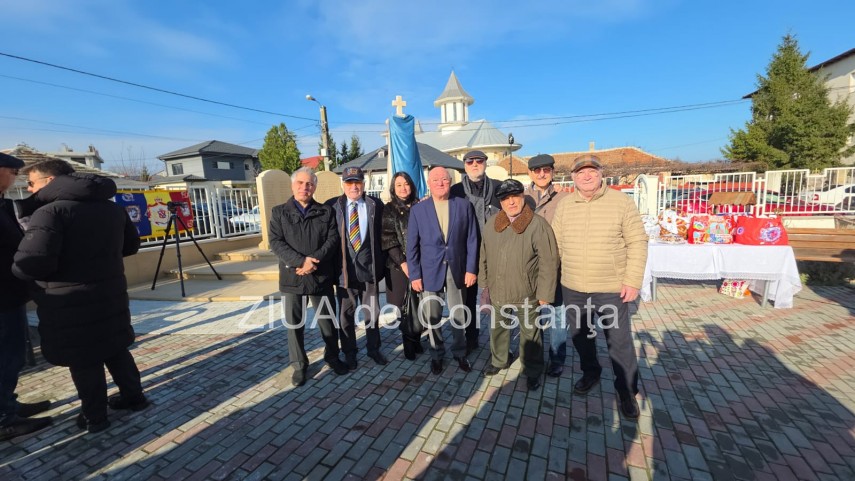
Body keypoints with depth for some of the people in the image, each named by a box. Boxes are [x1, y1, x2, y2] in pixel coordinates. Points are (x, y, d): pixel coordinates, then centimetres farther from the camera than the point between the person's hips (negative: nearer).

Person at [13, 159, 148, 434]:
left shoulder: (50, 211, -16)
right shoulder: (113, 208, 9)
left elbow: (32, 262, -24)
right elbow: (131, 245, 17)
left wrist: (13, 268, -3)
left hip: (71, 302, -6)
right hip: (111, 293, 7)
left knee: (84, 360, 8)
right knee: (116, 349, 20)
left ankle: (94, 417, 22)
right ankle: (134, 397, 31)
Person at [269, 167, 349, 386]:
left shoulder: (326, 211, 5)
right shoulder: (279, 212, 4)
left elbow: (333, 239, -3)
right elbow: (276, 242, -6)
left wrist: (315, 260, -17)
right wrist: (301, 260, -19)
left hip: (322, 276, 1)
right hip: (292, 276, 0)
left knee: (328, 320, 12)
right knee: (294, 323, 8)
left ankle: (332, 357, 33)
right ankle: (299, 365, 26)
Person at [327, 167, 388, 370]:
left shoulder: (376, 204, 1)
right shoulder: (331, 206, -1)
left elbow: (382, 234, 5)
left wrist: (381, 262, 1)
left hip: (369, 266, 1)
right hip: (343, 267, 0)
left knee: (372, 311, 13)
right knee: (346, 313, 11)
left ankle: (373, 348, 33)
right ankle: (349, 353, 29)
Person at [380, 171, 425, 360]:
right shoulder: (389, 210, 2)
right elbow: (388, 239, -5)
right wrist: (402, 262, -12)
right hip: (398, 263, -2)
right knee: (405, 304, 3)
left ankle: (416, 339, 19)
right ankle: (409, 342, 17)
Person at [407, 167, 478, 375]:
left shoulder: (464, 206, 0)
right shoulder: (418, 209, -1)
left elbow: (472, 239, 1)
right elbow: (412, 246, -1)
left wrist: (471, 269, -4)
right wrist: (414, 274, -5)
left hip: (457, 270, 1)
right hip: (430, 271, 0)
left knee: (459, 315, 13)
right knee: (431, 317, 10)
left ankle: (460, 353, 34)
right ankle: (436, 354, 32)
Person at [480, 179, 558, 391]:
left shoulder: (538, 224, -16)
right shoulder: (491, 223, 1)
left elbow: (549, 262, -15)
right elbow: (484, 256, 9)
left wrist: (544, 294, -14)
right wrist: (484, 282, 11)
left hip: (527, 294, -4)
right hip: (498, 291, 4)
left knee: (530, 334, 14)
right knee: (498, 329, 22)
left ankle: (533, 371, 35)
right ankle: (498, 361, 45)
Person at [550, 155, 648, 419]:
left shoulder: (621, 201, -7)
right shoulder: (564, 205, 2)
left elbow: (637, 242, -6)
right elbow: (556, 244, 6)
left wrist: (633, 281, -12)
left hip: (612, 288, -3)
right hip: (572, 288, 4)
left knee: (620, 341, 7)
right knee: (580, 335, 19)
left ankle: (627, 391, 29)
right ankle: (590, 372, 44)